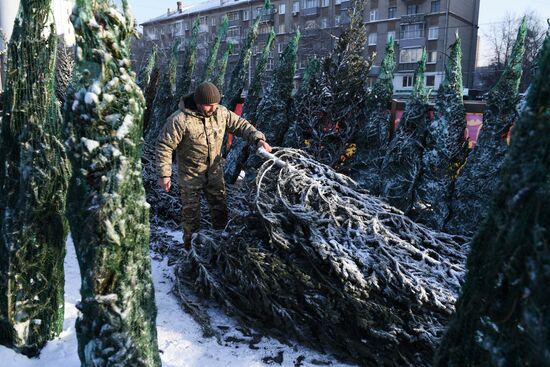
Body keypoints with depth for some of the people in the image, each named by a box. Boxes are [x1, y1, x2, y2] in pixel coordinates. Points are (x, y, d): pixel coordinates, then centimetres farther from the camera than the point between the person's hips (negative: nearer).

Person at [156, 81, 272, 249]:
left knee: (220, 208, 17)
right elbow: (164, 146, -18)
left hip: (215, 171, 5)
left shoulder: (221, 113, -10)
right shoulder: (179, 119, -23)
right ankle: (191, 246, 29)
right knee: (191, 211, 8)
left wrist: (258, 138, -16)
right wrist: (164, 174, -18)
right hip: (190, 174, -4)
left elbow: (240, 125, 0)